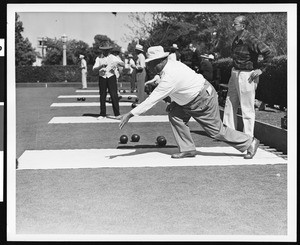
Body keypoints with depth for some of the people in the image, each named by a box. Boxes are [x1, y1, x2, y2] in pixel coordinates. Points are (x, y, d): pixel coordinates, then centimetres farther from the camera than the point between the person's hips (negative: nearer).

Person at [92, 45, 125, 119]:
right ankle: (102, 114, 12)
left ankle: (117, 114, -3)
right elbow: (94, 68, -3)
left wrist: (118, 63, -27)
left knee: (114, 95, -7)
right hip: (102, 78, 2)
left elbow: (123, 64, -5)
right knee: (102, 96, 4)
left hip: (111, 77, -1)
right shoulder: (99, 59, 9)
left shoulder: (114, 58, 7)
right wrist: (101, 66, -21)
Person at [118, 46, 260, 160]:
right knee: (174, 114, -1)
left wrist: (130, 114, -30)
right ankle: (187, 149, 5)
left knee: (216, 130, 2)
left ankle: (250, 143, 18)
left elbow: (152, 100, -32)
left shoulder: (169, 77, -31)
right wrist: (173, 102, 9)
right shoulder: (171, 65, -2)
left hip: (204, 99, -9)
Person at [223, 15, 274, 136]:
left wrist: (261, 69, -18)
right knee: (230, 105, 14)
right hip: (235, 74, 9)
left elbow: (269, 53, -23)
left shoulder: (250, 40, -20)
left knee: (247, 108, -1)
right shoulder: (236, 39, 7)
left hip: (247, 76, -9)